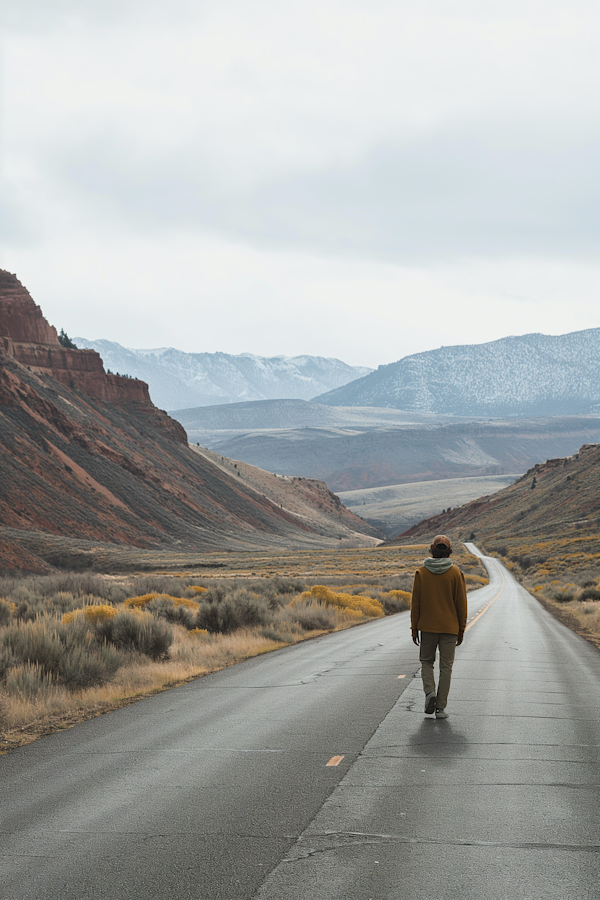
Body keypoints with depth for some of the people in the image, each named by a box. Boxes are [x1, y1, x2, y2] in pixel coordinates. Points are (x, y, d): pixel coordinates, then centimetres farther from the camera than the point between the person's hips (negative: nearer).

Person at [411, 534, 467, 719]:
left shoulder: (421, 573, -2)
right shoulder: (456, 573, -4)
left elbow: (415, 603, -1)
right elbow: (461, 604, -2)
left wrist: (414, 629, 6)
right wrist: (461, 631, 6)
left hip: (427, 627, 0)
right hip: (449, 628, 0)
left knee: (426, 662, 17)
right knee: (446, 667, 6)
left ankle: (430, 692, -7)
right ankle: (440, 707, 3)